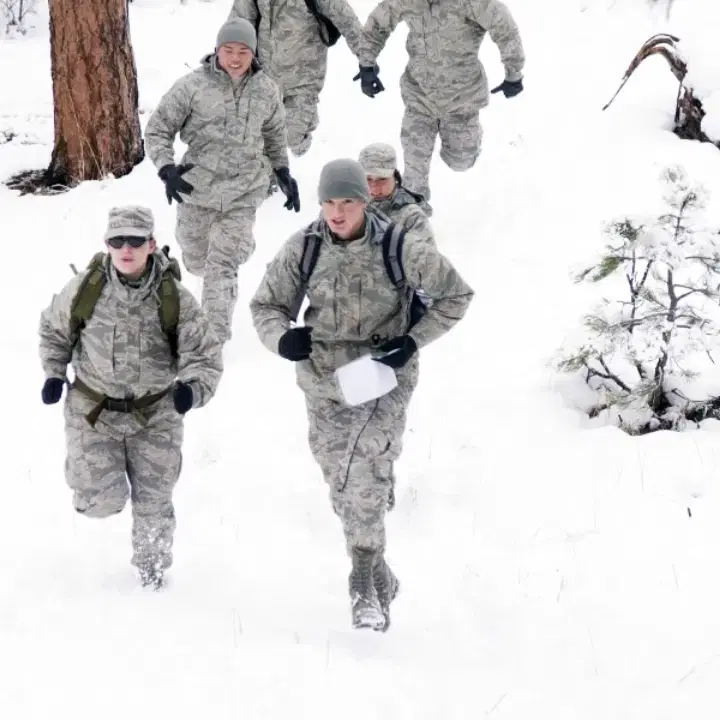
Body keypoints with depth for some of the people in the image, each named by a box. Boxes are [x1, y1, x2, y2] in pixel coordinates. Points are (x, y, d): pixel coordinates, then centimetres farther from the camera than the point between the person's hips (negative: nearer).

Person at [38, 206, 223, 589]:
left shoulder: (174, 299, -16)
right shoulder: (85, 289, -14)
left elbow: (205, 355, -11)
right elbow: (54, 330, 7)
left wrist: (194, 388, -30)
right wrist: (54, 373, -2)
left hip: (155, 414, 1)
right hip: (93, 410, 0)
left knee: (153, 501, 9)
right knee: (100, 501, -8)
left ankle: (152, 564, 38)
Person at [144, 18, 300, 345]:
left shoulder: (266, 90, -2)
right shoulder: (193, 86, -13)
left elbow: (275, 135, 18)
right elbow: (157, 129, -6)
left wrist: (283, 173, 18)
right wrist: (167, 169, -19)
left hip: (244, 193, 0)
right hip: (197, 189, 0)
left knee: (223, 265, -9)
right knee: (196, 260, 18)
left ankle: (215, 338, -2)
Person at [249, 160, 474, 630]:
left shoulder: (401, 248, -13)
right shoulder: (303, 249, -6)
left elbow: (457, 295, -1)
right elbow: (266, 305, 4)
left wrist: (414, 341, -12)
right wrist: (282, 337, -19)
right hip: (324, 387, 4)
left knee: (366, 483, -22)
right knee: (344, 492, 12)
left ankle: (364, 584, -15)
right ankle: (380, 578, 29)